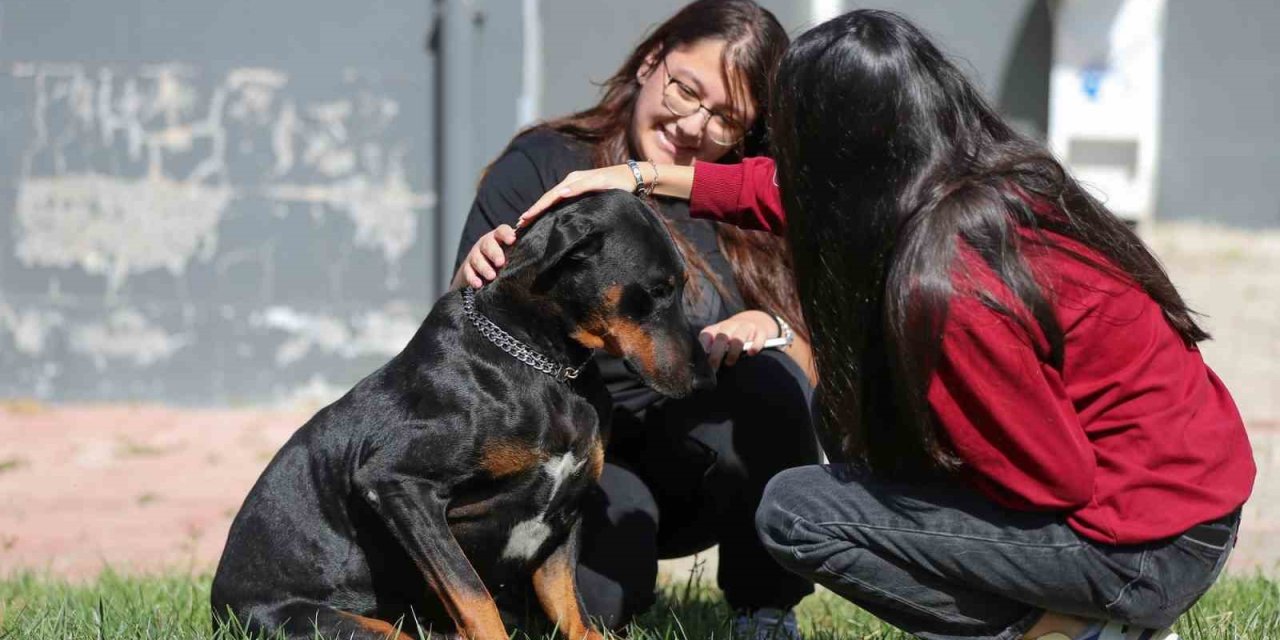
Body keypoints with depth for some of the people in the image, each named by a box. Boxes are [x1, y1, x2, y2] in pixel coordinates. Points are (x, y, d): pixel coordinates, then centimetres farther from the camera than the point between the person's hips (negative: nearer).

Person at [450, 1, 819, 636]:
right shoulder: (542, 166, -3)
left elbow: (810, 366, 3)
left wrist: (772, 329, -20)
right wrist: (472, 287, -27)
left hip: (691, 464, 2)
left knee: (768, 384, -28)